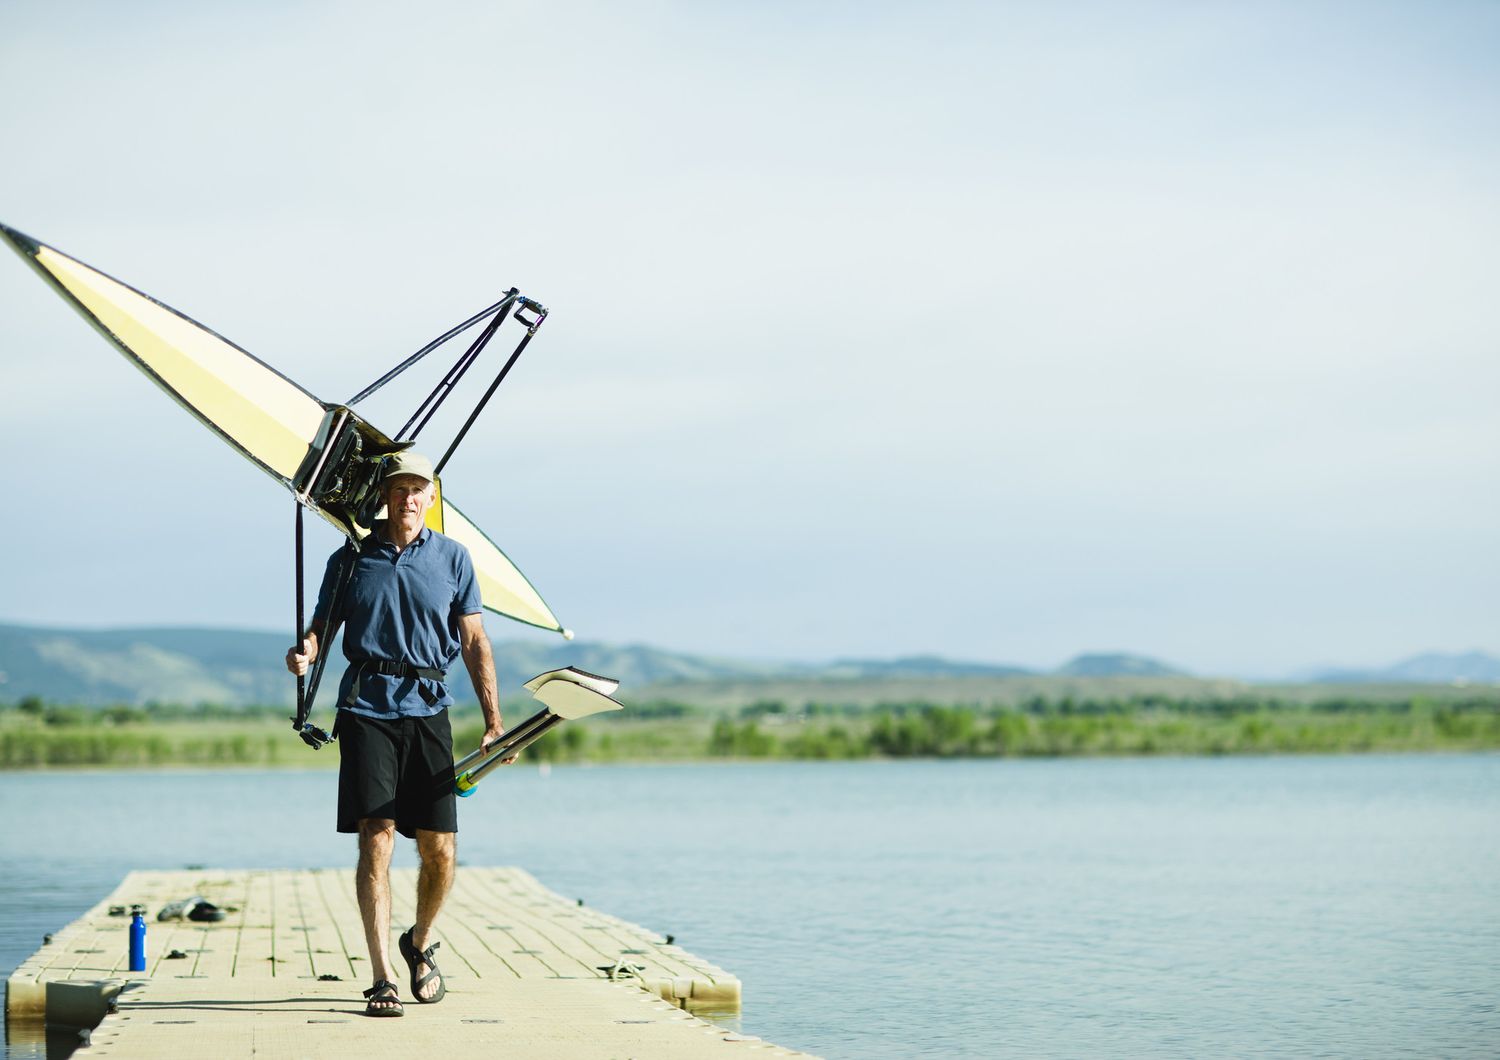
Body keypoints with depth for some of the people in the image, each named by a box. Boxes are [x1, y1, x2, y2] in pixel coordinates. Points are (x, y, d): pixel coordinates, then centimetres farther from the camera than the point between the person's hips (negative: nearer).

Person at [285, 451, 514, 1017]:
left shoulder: (452, 558, 10)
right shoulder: (350, 560, 9)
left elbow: (474, 642, 10)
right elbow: (323, 626, 10)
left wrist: (494, 721, 4)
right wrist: (305, 651, -15)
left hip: (428, 709, 1)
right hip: (366, 709, -1)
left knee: (440, 850, 0)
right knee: (376, 839, -11)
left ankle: (420, 943, 28)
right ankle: (382, 978, -10)